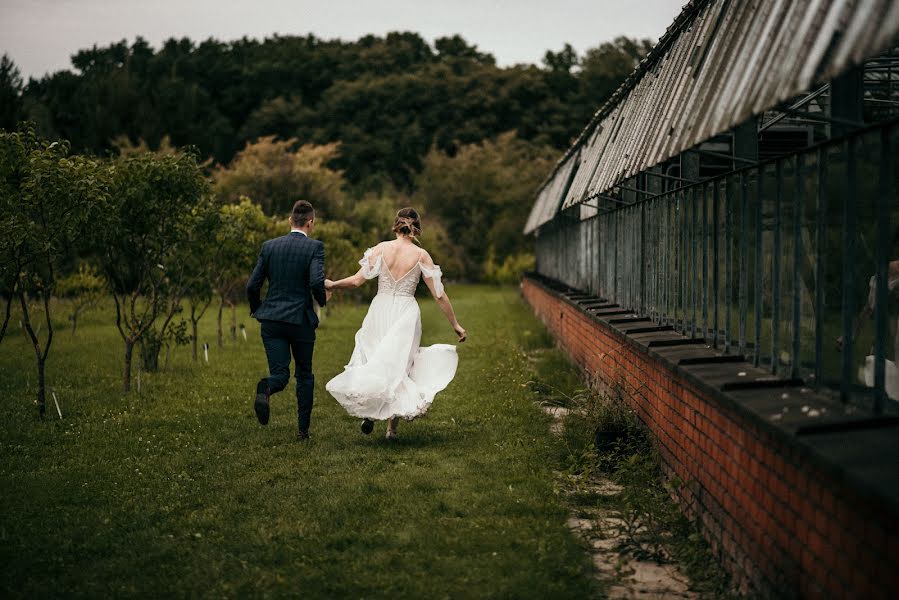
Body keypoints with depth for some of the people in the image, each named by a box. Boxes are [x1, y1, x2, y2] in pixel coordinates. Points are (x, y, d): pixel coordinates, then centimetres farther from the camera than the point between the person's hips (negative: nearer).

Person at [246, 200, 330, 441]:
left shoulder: (269, 246, 4)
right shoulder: (314, 247, -7)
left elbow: (252, 286, 3)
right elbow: (317, 283, -20)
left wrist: (256, 310, 21)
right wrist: (323, 298, 2)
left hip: (271, 320, 2)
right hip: (301, 319, -2)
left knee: (280, 374, 4)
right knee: (304, 374, 16)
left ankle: (265, 390, -32)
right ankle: (303, 428, 17)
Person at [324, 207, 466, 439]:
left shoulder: (381, 248, -1)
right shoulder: (421, 255, -1)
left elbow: (357, 280, -5)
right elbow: (439, 294, -1)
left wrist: (331, 284, 12)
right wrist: (455, 324, 7)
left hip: (380, 311, 0)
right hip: (406, 313, 0)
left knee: (373, 359, 16)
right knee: (400, 364, 9)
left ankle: (369, 410, -7)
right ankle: (392, 427, 9)